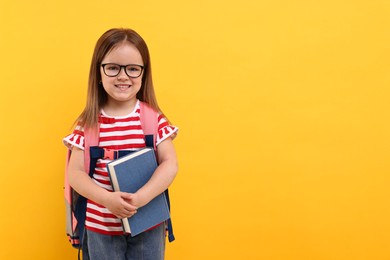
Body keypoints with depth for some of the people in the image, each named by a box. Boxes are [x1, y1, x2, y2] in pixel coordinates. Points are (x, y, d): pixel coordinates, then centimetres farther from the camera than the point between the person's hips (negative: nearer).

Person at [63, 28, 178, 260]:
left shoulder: (154, 118, -6)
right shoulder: (88, 123, -6)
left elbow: (170, 164, -10)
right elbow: (75, 173, -7)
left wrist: (141, 197, -24)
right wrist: (107, 199, -23)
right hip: (101, 224, 0)